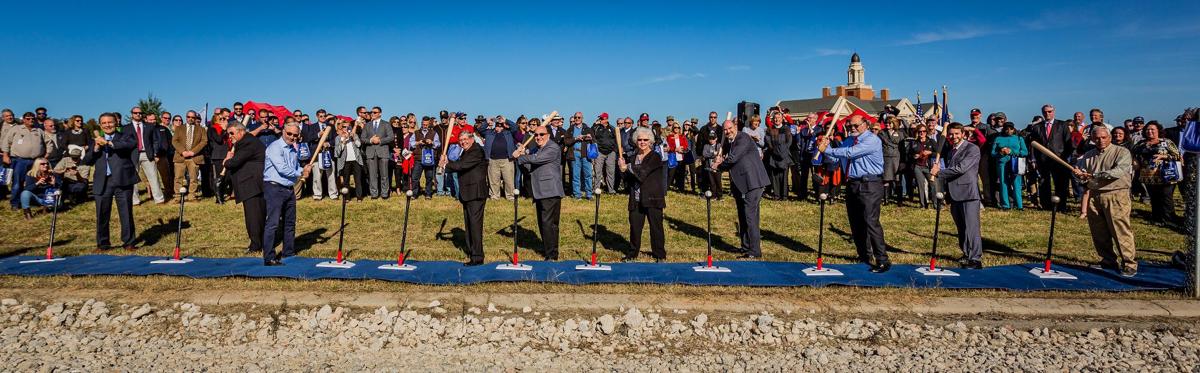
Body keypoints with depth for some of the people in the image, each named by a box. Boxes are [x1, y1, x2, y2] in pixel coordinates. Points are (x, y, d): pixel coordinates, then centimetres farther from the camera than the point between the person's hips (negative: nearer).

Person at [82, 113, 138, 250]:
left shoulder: (124, 136, 10)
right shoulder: (96, 141, 20)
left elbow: (131, 144, -15)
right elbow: (86, 161, 12)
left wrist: (109, 143, -22)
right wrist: (96, 148, -4)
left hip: (122, 180, -3)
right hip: (102, 182, 3)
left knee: (126, 213, -1)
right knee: (102, 215, 4)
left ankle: (128, 242, 7)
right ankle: (103, 243, 15)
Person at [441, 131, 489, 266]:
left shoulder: (477, 151, -13)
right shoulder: (466, 152, 20)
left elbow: (462, 165, -22)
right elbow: (459, 167, 14)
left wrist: (446, 165, -8)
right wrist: (448, 163, -4)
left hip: (476, 194, -10)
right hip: (467, 194, 11)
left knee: (475, 223, -11)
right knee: (468, 224, 16)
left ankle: (477, 257, -10)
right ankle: (471, 252, 27)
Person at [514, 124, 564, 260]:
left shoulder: (553, 148, -8)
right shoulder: (537, 150, 22)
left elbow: (536, 159, -19)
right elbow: (528, 168, 18)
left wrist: (520, 157, -6)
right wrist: (522, 155, 2)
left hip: (551, 193, -9)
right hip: (540, 193, 9)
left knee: (548, 223, -12)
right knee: (542, 223, 15)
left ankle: (552, 255, -10)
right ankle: (546, 249, 27)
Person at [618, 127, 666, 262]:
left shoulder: (655, 157, -6)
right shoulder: (634, 157, 13)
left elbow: (643, 173, -19)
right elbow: (629, 178, 12)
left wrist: (627, 167, -19)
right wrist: (623, 170, -8)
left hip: (653, 199, -5)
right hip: (636, 199, 5)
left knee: (656, 227, 1)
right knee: (634, 226, 5)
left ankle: (660, 255, 10)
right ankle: (632, 253, 18)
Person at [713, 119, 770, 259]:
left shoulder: (743, 138, -11)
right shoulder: (730, 143, 17)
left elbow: (733, 158, -21)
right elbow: (730, 162, 22)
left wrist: (719, 165, -4)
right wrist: (721, 160, 0)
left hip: (752, 183, -10)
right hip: (740, 185, 10)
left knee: (750, 216, -12)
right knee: (742, 217, 15)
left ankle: (755, 251, -8)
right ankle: (746, 248, 25)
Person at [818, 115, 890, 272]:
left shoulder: (872, 140, -11)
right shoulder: (850, 140, 14)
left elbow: (849, 153, -21)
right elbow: (837, 157, 12)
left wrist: (826, 149, -15)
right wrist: (825, 147, -6)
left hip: (870, 185, -8)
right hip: (853, 184, 8)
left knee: (870, 222, -15)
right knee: (856, 223, 13)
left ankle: (882, 260, -11)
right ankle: (864, 255, 27)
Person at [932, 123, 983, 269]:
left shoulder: (972, 149, -8)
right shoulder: (948, 149, 17)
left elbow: (960, 168, -17)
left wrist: (939, 172, -13)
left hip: (968, 193, -7)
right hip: (954, 195, 8)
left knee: (971, 228, -10)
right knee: (961, 228, 15)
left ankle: (976, 259, -9)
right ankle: (967, 254, 26)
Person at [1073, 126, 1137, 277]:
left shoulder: (1121, 152, -2)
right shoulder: (1088, 155, 16)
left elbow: (1118, 171, -16)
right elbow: (1079, 167, 12)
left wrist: (1094, 175, -18)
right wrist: (1079, 174, -12)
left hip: (1115, 196, -6)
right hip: (1093, 196, 6)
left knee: (1121, 231, -9)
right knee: (1099, 233, 9)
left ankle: (1130, 264, -3)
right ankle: (1109, 261, 21)